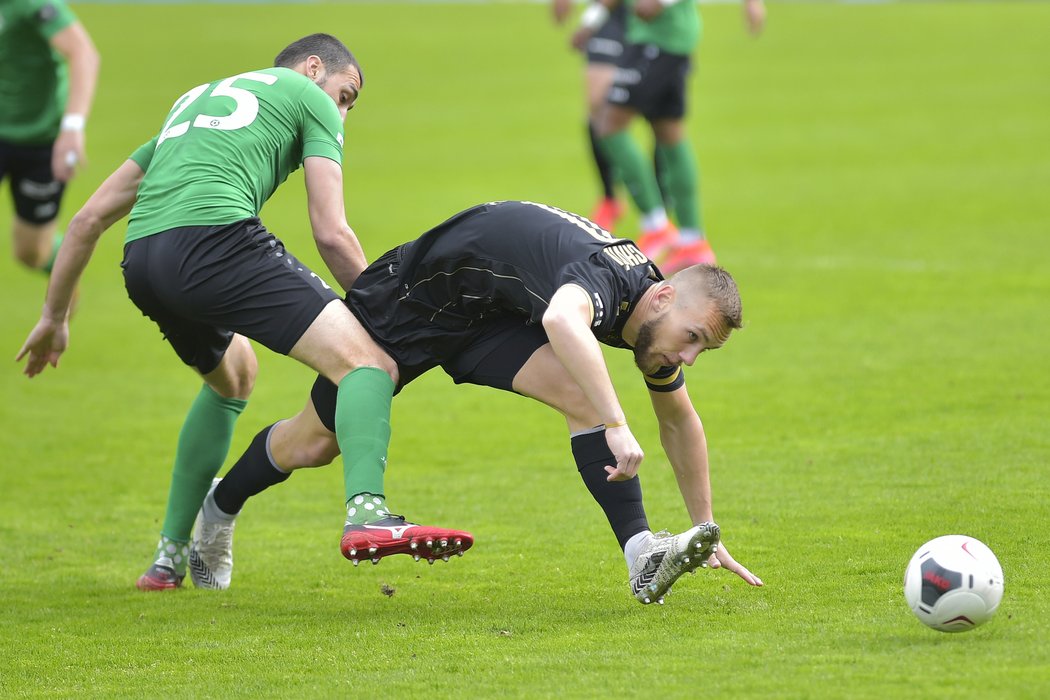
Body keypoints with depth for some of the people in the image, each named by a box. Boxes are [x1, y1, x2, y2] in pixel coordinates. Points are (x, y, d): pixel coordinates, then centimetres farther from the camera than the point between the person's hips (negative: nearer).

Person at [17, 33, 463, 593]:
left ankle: (171, 554, 33)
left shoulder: (191, 101, 37)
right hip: (216, 239, -7)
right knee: (367, 361, -11)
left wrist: (54, 316, 41)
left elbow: (90, 217, 34)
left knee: (234, 376, 34)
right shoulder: (309, 98, 20)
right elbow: (331, 233, 8)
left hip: (140, 262, 7)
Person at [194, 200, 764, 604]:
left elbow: (679, 421, 10)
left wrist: (705, 531, 13)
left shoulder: (656, 320, -9)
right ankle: (220, 508, 37)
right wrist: (615, 426, -66)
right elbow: (561, 320, -63)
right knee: (312, 444, 8)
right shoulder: (605, 279, -36)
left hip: (492, 318, 6)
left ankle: (642, 557, -29)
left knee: (582, 394, -22)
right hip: (415, 294, -6)